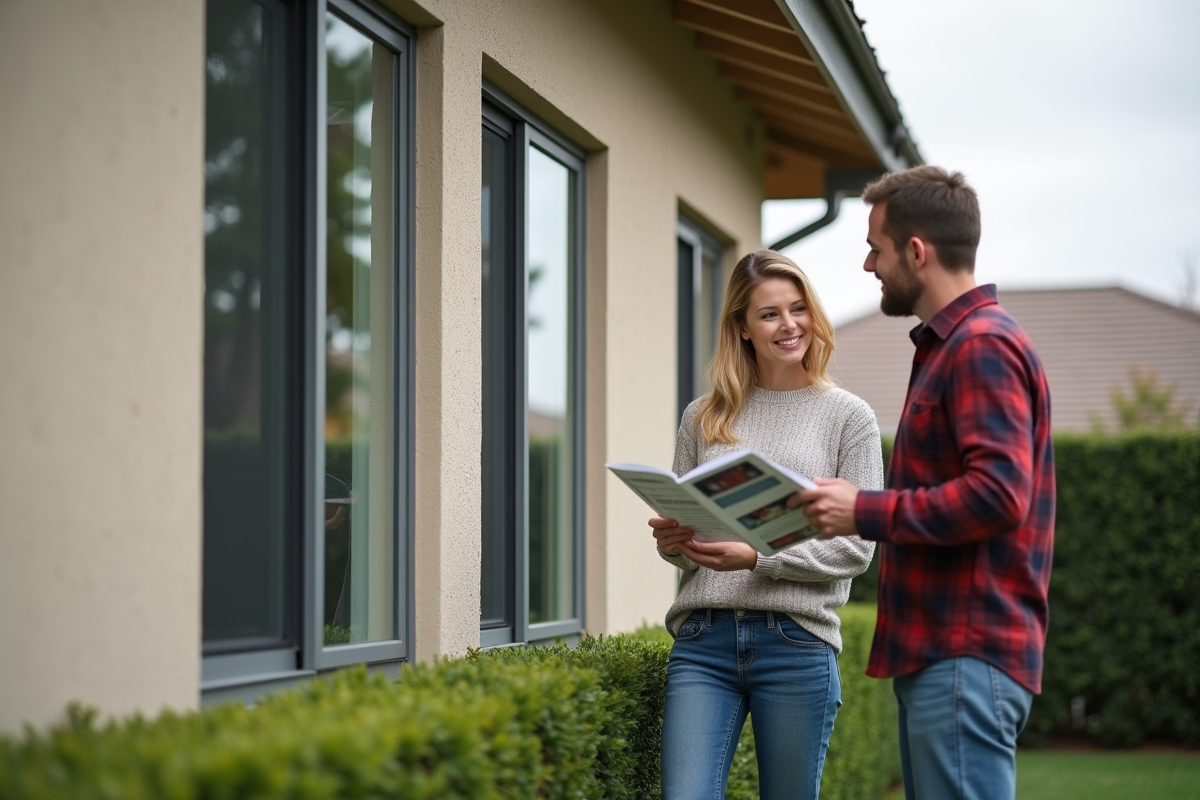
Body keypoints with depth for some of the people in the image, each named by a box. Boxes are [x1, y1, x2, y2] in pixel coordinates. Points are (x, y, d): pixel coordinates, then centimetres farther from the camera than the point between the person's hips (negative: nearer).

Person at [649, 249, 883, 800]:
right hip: (702, 639, 2)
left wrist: (757, 557, -15)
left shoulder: (849, 418, 4)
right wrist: (671, 541, -6)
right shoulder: (704, 419, 12)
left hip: (796, 642, -2)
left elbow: (857, 547, -2)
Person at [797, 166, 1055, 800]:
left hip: (966, 657, -11)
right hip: (935, 651, 11)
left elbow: (997, 493, -23)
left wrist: (866, 511, -18)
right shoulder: (949, 345, 21)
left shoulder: (982, 346, -13)